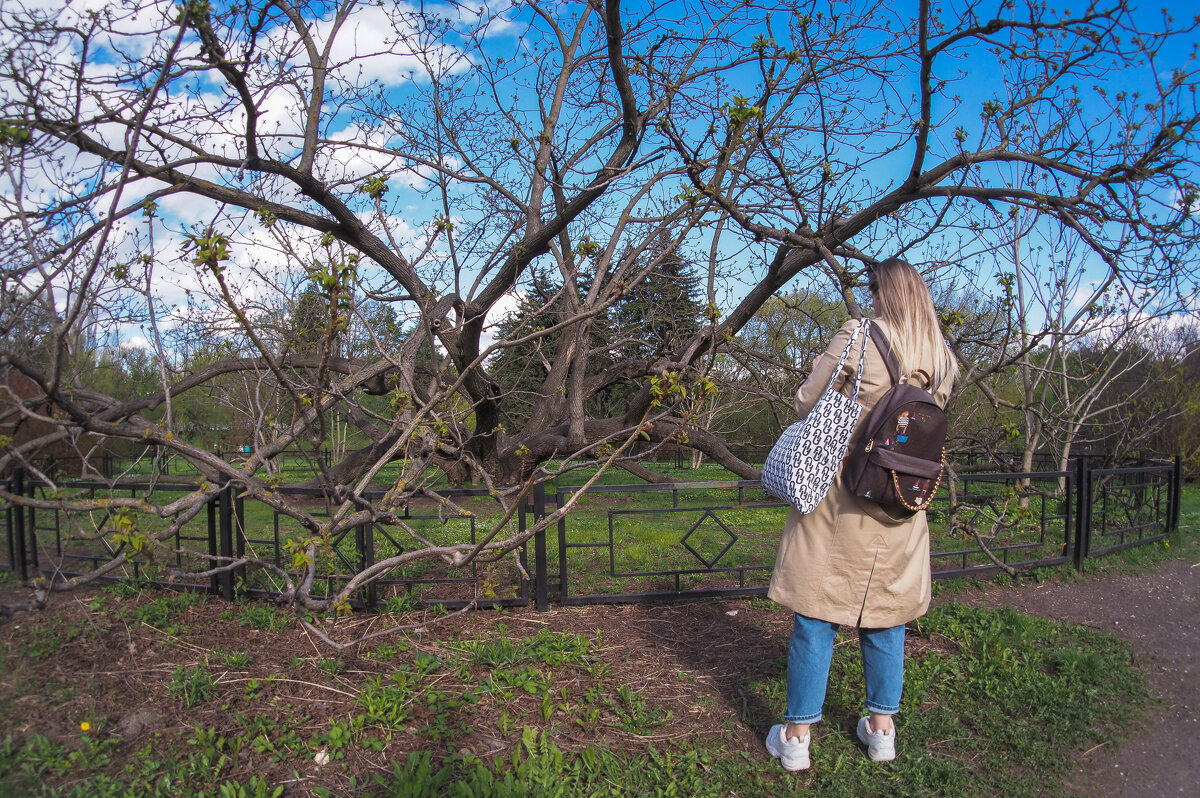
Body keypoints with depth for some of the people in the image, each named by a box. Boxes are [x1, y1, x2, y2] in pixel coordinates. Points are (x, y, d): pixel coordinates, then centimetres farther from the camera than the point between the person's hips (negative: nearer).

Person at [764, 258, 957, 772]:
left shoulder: (859, 335, -12)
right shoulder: (943, 358, 3)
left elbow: (806, 404, -7)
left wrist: (821, 370, 12)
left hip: (840, 501, -5)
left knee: (815, 617, 5)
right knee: (884, 618, 19)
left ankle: (796, 737, 15)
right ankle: (882, 727, 31)